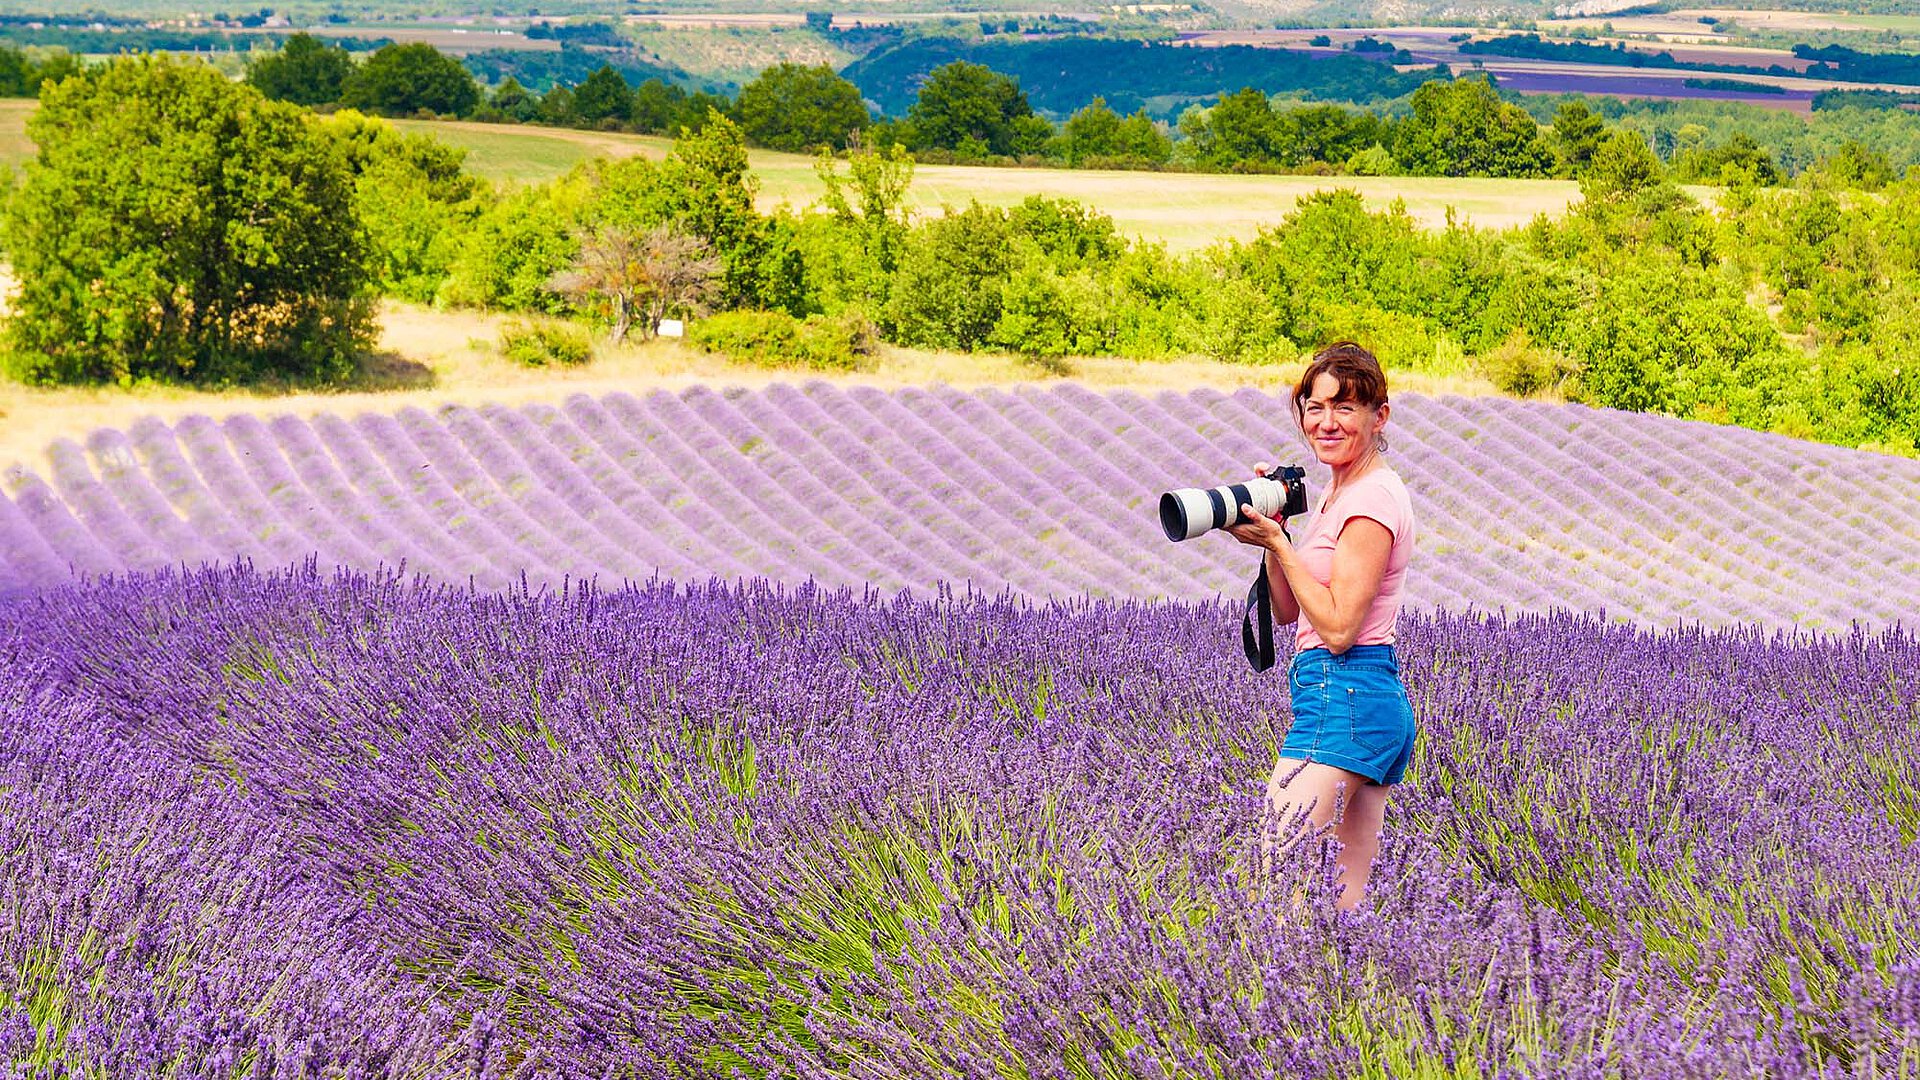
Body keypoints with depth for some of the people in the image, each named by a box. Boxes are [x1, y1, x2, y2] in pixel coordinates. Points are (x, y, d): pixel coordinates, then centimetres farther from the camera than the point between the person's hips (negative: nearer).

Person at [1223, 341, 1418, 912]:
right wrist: (1272, 528, 5)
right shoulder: (1339, 493, 18)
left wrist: (1276, 542, -12)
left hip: (1341, 698, -10)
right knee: (1345, 900, 8)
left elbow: (1337, 627, -17)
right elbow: (1288, 612, 18)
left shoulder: (1372, 496, -13)